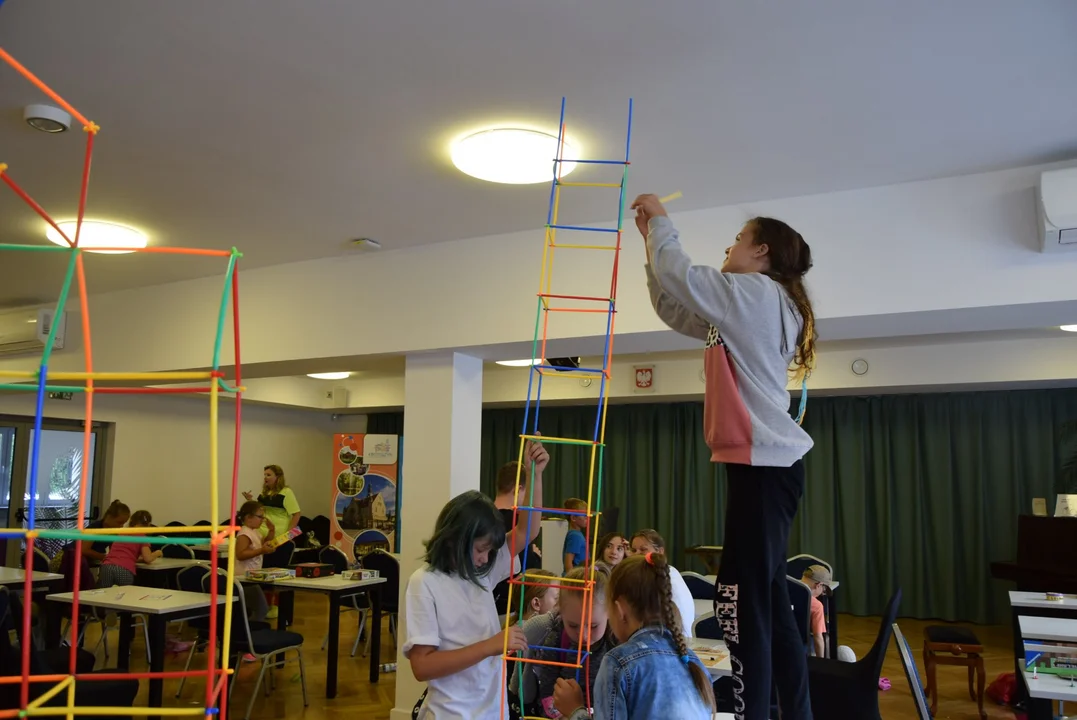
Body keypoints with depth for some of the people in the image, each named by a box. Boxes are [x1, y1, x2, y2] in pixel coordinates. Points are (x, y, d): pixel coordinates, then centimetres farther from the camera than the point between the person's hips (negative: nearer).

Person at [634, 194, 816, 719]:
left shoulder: (757, 292, -6)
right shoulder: (748, 307, 22)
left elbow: (681, 278, -14)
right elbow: (674, 309, 24)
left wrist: (661, 222, 3)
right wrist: (652, 241, 22)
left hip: (762, 464, -10)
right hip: (765, 463, 10)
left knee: (742, 599, -11)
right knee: (765, 597, 13)